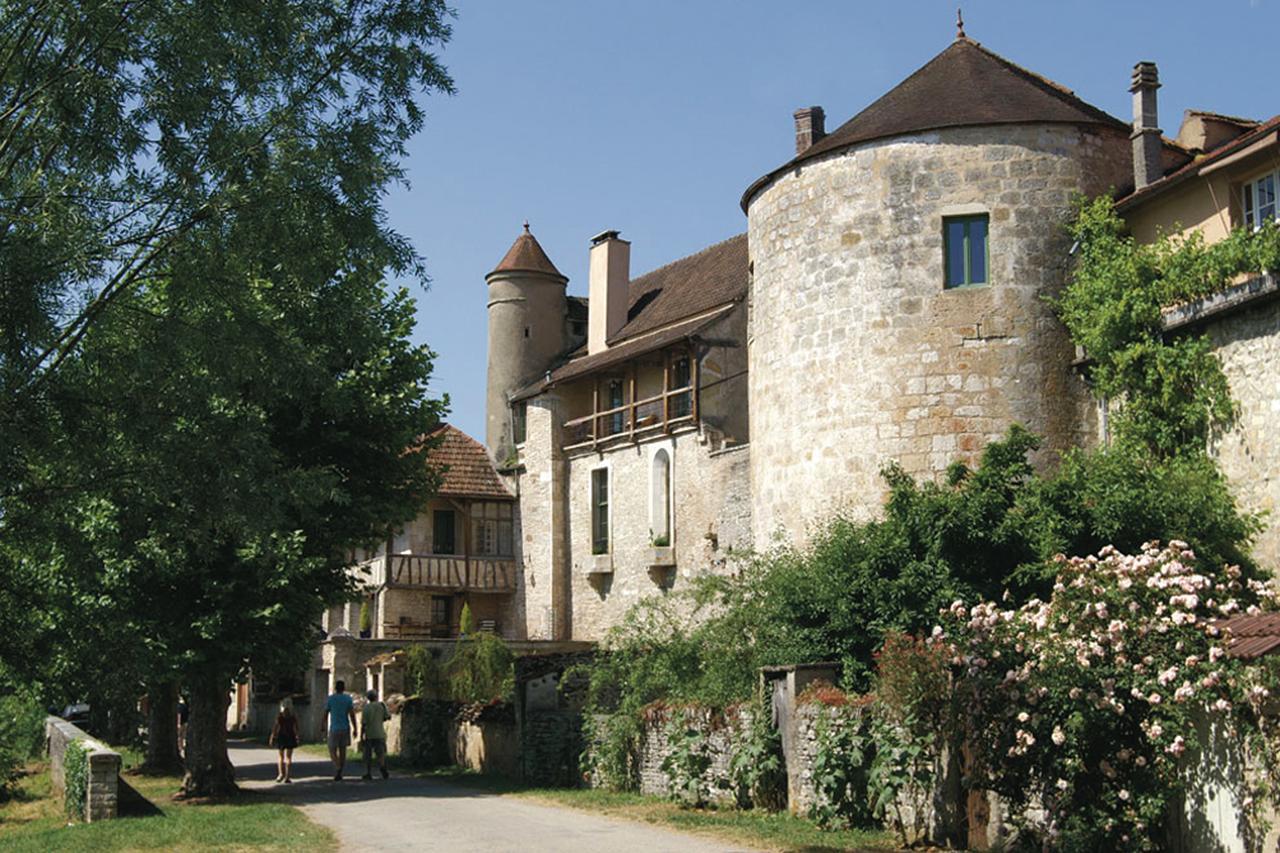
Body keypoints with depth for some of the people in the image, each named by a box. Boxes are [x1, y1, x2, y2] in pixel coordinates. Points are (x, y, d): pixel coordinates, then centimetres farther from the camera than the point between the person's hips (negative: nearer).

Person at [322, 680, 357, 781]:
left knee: (332, 751, 4)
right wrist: (355, 729, 0)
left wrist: (325, 727, 17)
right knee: (342, 750, 10)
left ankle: (337, 767, -22)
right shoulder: (348, 699, 0)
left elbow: (325, 715, 2)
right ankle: (339, 774, 11)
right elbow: (352, 715, -5)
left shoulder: (330, 699, -2)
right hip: (345, 728, 2)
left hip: (334, 729, -2)